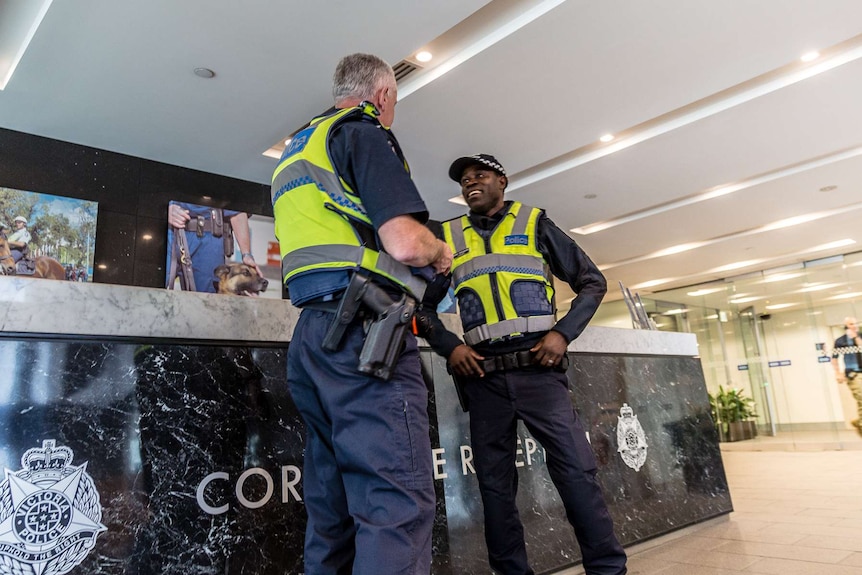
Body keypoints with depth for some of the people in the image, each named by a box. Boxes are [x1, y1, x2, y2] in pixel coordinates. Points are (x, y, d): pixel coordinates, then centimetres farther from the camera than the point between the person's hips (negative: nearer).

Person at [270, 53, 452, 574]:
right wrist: (440, 252, 7)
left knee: (333, 509, 12)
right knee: (397, 508, -9)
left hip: (311, 335, 9)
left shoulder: (297, 150, 27)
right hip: (365, 331, -9)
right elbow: (405, 243, -15)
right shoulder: (364, 131, -1)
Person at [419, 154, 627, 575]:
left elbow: (592, 282, 9)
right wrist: (449, 347, -2)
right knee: (495, 483, 7)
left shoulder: (534, 224, 9)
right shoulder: (448, 237, 13)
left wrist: (563, 333, -5)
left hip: (537, 367, -2)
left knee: (576, 469, -6)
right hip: (483, 375, 2)